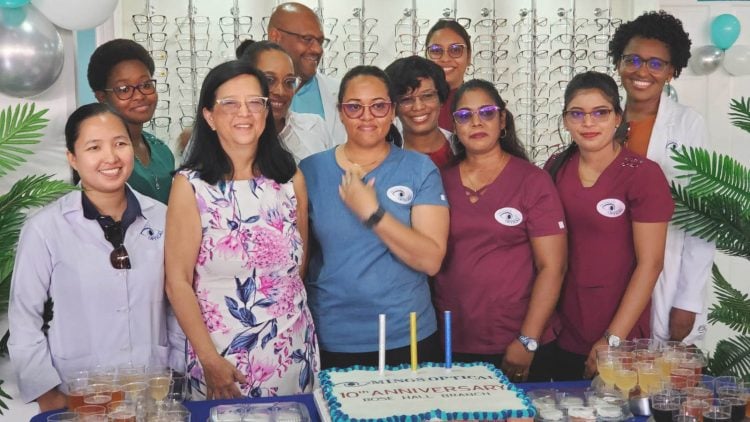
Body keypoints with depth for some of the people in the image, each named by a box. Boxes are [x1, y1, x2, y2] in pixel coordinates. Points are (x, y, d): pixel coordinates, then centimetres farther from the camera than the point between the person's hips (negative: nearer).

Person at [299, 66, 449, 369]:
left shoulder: (420, 169, -3)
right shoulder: (310, 170, 0)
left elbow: (431, 260, -12)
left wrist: (371, 211, -20)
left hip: (409, 339, 0)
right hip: (330, 342, 1)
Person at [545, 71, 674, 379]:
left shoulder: (643, 175, -12)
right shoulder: (556, 168, 1)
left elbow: (650, 263, -13)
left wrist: (613, 338, -15)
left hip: (620, 334, -4)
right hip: (562, 333, 4)